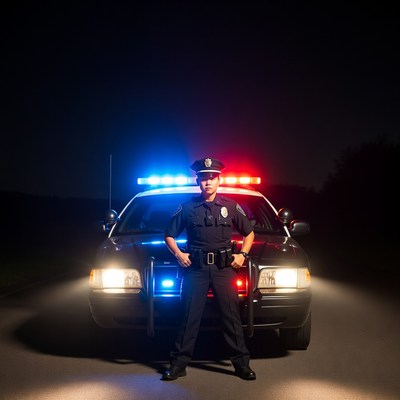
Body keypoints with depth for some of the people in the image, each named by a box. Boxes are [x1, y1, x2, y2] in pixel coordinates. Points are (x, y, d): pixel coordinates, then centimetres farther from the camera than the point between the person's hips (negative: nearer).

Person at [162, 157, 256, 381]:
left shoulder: (231, 207, 7)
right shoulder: (187, 208, 5)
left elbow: (249, 233, 18)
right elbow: (169, 236, 12)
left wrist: (243, 255, 3)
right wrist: (178, 254, -5)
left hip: (224, 268, 1)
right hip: (195, 269, -1)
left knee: (231, 315, 1)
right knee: (190, 316, -1)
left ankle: (242, 364, 7)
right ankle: (179, 364, 5)